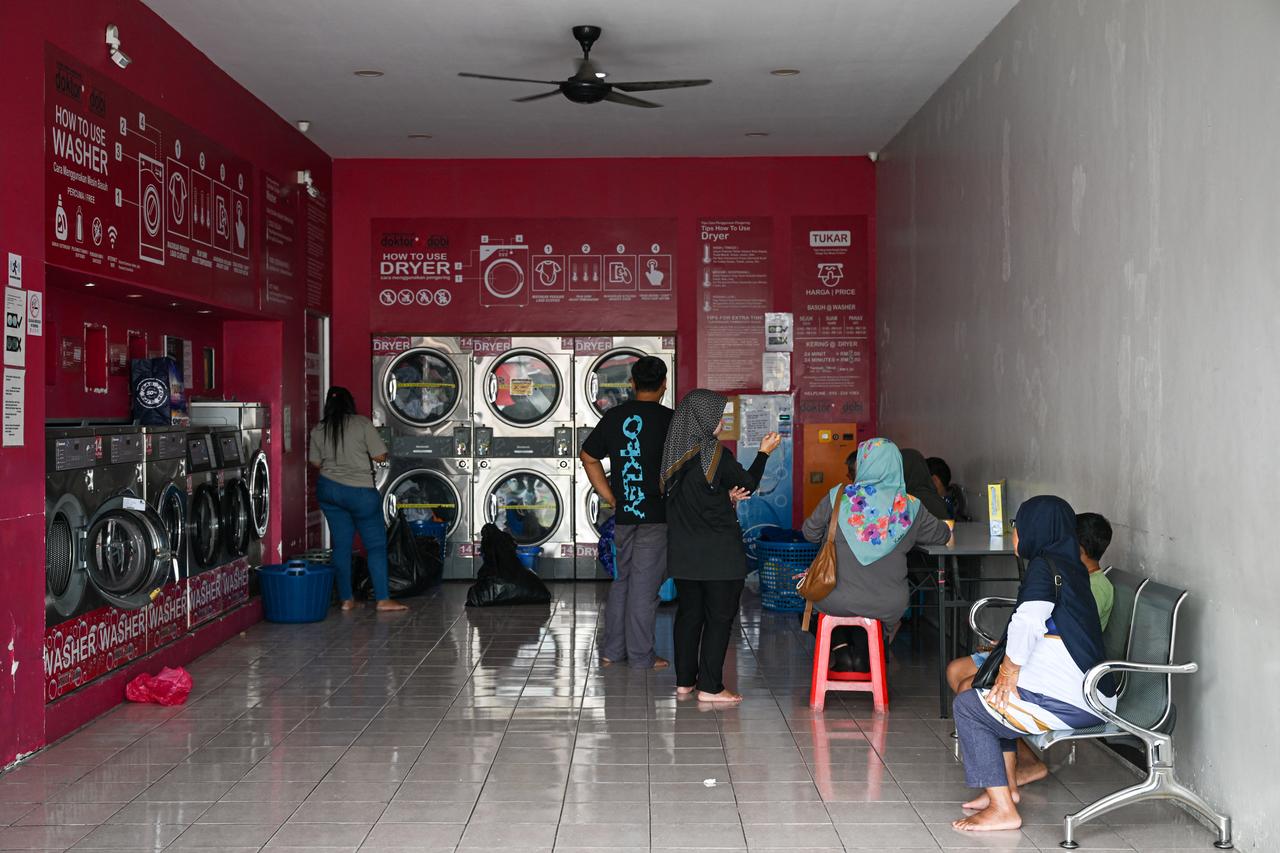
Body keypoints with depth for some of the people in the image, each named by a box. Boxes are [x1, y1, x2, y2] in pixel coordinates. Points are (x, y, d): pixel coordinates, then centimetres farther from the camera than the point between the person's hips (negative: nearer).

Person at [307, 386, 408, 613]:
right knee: (376, 545, 3)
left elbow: (316, 462, 11)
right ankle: (383, 599, -1)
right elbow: (380, 456, -8)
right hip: (360, 492, -4)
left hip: (328, 490, 4)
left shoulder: (318, 430, 3)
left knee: (341, 545, 10)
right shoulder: (363, 424, -9)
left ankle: (346, 599, 10)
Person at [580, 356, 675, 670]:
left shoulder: (613, 417, 6)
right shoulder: (669, 419, -8)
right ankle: (641, 656, 8)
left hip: (623, 513, 5)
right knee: (645, 584, 1)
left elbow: (588, 456, 15)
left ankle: (611, 650, 20)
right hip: (657, 515, -4)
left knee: (622, 579, 17)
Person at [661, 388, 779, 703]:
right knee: (719, 617, 3)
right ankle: (710, 686, 4)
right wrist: (764, 452, 10)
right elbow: (748, 484, -3)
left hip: (683, 551, 6)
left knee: (688, 612, 15)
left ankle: (684, 680, 20)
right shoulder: (716, 454, -17)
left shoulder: (674, 453, 2)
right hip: (719, 553, -6)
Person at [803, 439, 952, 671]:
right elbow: (941, 535, 12)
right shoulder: (909, 507, -6)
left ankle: (840, 648, 13)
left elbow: (810, 532, 5)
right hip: (887, 606, 2)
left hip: (836, 601, -1)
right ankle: (862, 654, 23)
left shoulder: (839, 497, -10)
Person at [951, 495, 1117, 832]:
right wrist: (1009, 662, 18)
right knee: (993, 701, 26)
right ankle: (1006, 787, 26)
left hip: (1068, 703, -10)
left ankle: (1003, 809, -1)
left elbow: (1027, 622, -25)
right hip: (1092, 696, 10)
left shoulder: (1044, 566, -12)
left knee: (967, 706, 0)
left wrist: (1010, 671, -12)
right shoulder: (1073, 568, 16)